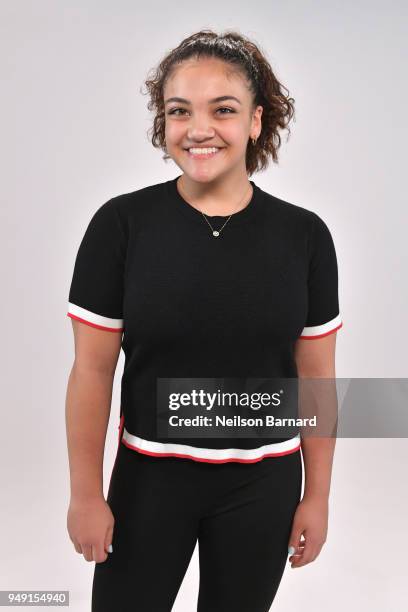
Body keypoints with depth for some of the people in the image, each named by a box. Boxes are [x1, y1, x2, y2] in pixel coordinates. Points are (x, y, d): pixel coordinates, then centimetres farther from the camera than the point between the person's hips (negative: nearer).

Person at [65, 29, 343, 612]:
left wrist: (317, 496, 3)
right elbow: (92, 372, -7)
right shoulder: (121, 224, -11)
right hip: (148, 476, -1)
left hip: (262, 485, 2)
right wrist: (86, 494, -4)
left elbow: (315, 378, -1)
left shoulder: (304, 235, -6)